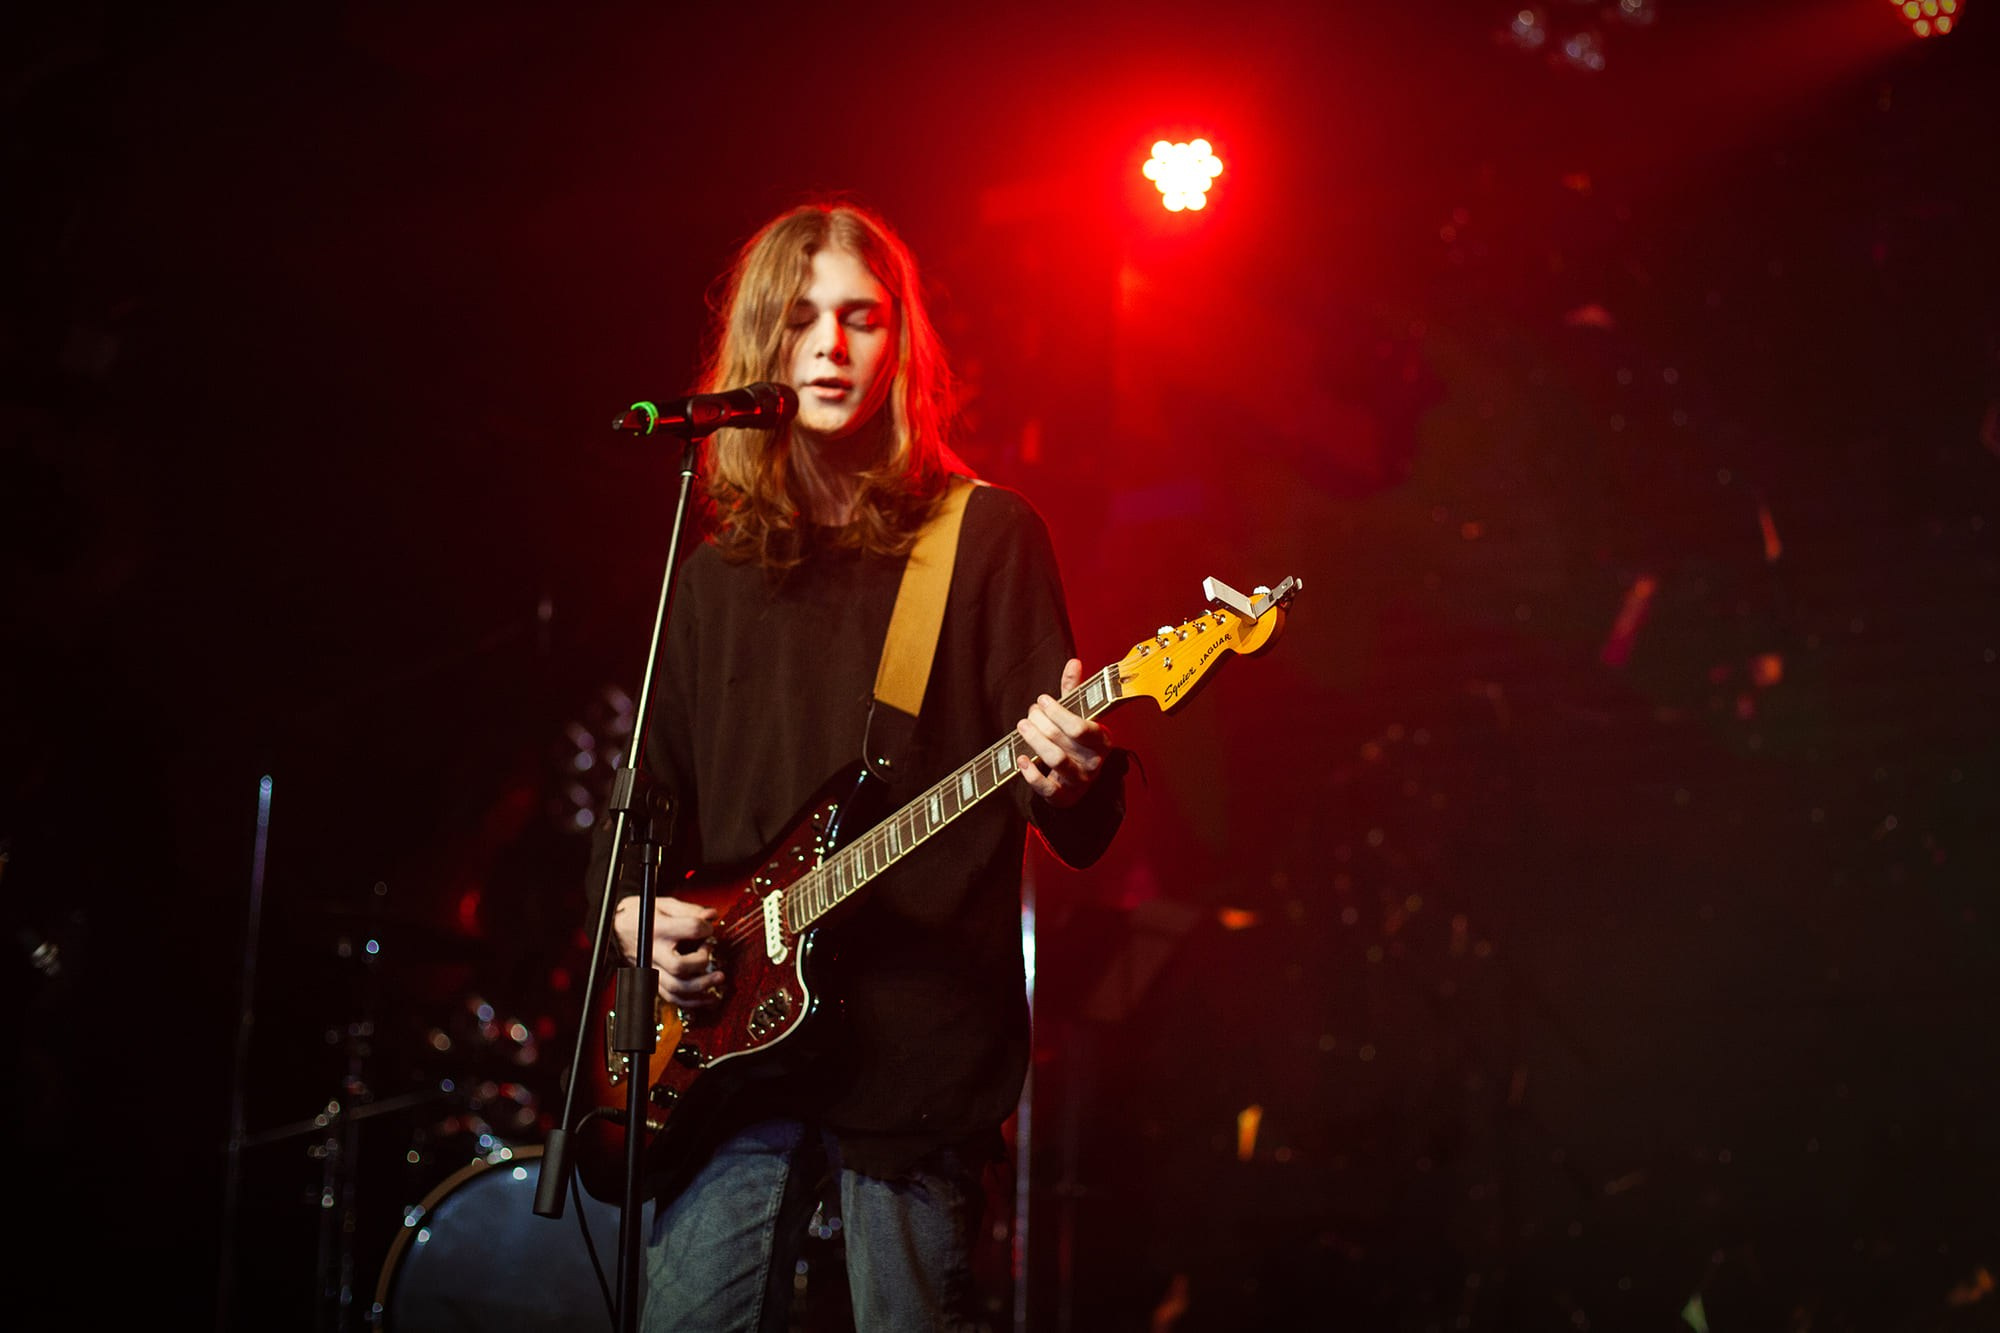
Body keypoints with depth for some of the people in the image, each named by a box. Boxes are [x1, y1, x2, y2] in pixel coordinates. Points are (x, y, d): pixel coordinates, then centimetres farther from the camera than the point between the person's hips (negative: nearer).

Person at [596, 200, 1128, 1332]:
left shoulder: (989, 538, 1)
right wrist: (637, 907, 1)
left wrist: (1072, 780, -27)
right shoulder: (716, 566, 15)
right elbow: (656, 783, 20)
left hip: (919, 1037, -4)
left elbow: (1084, 832, -4)